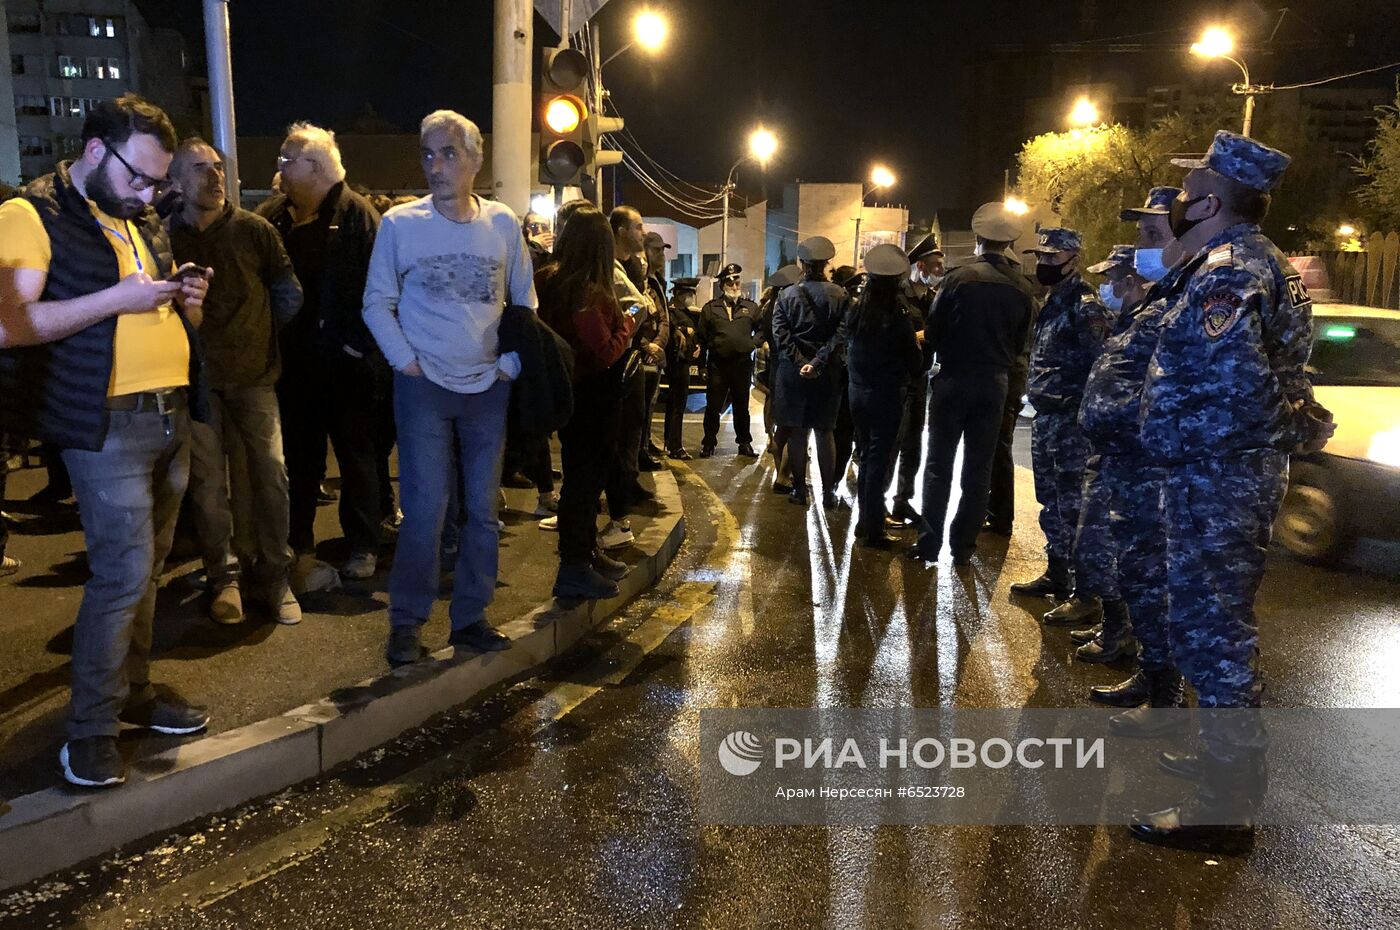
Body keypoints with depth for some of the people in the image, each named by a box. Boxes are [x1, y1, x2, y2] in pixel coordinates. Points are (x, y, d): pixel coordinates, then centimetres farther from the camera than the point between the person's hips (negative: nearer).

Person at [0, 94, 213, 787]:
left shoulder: (140, 221, 18)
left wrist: (184, 298, 4)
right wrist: (120, 297, -19)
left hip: (172, 415, 8)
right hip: (108, 423, -7)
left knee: (146, 567, 13)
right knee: (123, 573, -9)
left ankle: (133, 691, 26)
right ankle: (90, 730, 4)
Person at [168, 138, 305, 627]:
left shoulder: (255, 230, 0)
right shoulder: (165, 235, 0)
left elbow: (289, 294, 7)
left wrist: (256, 334, 10)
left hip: (253, 372, 0)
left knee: (270, 474, -2)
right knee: (208, 481, 4)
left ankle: (274, 578, 11)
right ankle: (224, 577, 17)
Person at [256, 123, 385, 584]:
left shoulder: (355, 213, -8)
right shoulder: (273, 214, 9)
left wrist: (359, 343, -17)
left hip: (345, 361, -5)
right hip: (294, 360, 5)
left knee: (356, 455, 7)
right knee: (300, 456, 14)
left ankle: (363, 546, 18)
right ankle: (299, 544, 26)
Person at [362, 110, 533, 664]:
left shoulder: (503, 224, 2)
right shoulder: (400, 223, -3)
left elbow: (524, 301, 10)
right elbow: (377, 303, 2)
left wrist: (511, 363, 2)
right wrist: (406, 361, -7)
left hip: (488, 388, 3)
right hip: (424, 388, -3)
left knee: (483, 509, 8)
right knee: (425, 510, -5)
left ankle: (469, 616, 21)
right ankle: (406, 622, 10)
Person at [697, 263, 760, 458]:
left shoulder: (751, 307, 9)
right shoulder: (710, 308, 6)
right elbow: (701, 337, 6)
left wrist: (753, 343, -1)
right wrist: (701, 364, 1)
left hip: (743, 363, 1)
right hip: (717, 363, -1)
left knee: (742, 406, 11)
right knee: (713, 406, 2)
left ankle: (745, 443, 20)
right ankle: (709, 443, 12)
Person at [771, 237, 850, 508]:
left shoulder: (786, 296, 0)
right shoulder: (840, 296, -2)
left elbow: (781, 335, -9)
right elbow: (841, 334, -12)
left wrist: (801, 363, -13)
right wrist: (817, 362, -15)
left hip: (793, 373, 0)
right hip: (828, 373, 0)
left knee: (797, 432, 7)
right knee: (825, 432, 9)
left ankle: (799, 490, 11)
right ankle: (828, 492, 9)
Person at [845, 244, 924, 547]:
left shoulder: (855, 312, -1)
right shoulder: (897, 318, -16)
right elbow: (915, 361, -8)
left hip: (858, 394, 6)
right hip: (887, 396, -5)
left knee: (867, 458, 17)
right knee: (880, 462, 2)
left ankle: (864, 523, 24)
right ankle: (873, 530, 6)